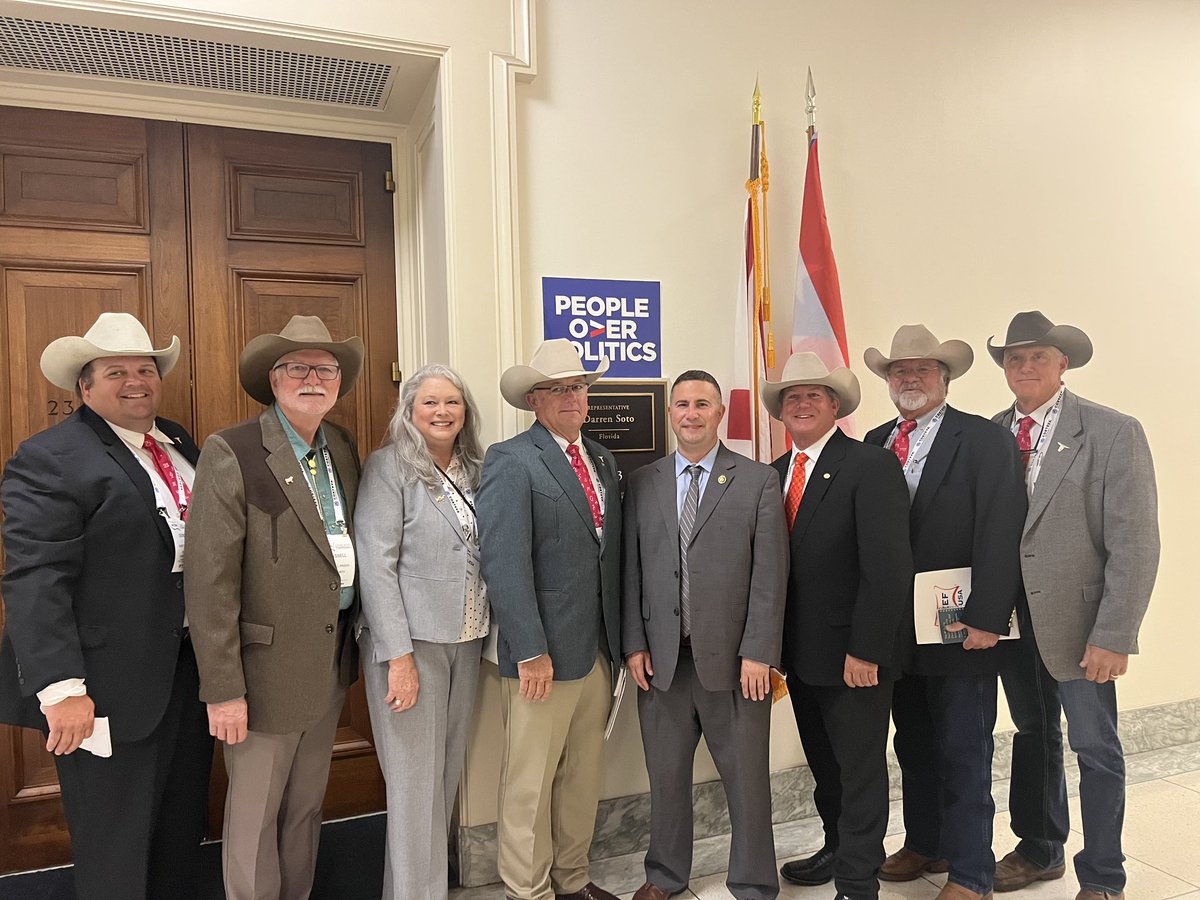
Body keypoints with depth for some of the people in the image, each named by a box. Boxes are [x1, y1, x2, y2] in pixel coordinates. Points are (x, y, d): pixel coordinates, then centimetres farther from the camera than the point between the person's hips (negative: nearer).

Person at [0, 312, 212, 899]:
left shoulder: (178, 444, 9)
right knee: (115, 851, 11)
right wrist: (60, 688, -25)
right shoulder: (48, 459, -13)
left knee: (184, 828, 23)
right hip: (111, 686, -7)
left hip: (189, 669, 7)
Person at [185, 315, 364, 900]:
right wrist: (222, 689, -17)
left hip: (332, 665, 6)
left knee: (306, 806, 21)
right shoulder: (231, 454, -15)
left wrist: (354, 641, 10)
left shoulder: (343, 450, 5)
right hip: (268, 670, -6)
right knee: (254, 817, 11)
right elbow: (210, 581, -18)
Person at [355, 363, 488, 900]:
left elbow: (483, 559, 12)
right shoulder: (389, 466, -8)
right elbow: (375, 565, -13)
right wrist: (399, 655, -17)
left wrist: (482, 633, 4)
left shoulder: (474, 470, 9)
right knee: (415, 781, 1)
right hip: (409, 641, -6)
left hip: (467, 640, 6)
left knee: (447, 774, 14)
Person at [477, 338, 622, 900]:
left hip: (599, 649, 7)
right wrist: (531, 652, -20)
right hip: (544, 653, -7)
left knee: (584, 773, 18)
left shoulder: (602, 460, 12)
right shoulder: (510, 461, -11)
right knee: (531, 781, 7)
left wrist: (619, 639, 8)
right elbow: (505, 564, -17)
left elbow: (611, 553, 11)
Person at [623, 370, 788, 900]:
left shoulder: (758, 481, -1)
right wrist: (634, 643, 1)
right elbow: (631, 569, 7)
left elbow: (770, 573, -5)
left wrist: (757, 653, -10)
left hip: (733, 659, -2)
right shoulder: (642, 483, 7)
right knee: (666, 775, 16)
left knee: (747, 778, 10)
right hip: (660, 658, 3)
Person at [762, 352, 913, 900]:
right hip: (800, 650, 7)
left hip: (853, 654, -6)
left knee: (860, 768, 9)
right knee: (823, 764, 21)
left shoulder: (871, 467, -14)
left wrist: (864, 650, -20)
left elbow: (887, 567, -19)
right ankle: (838, 848, 41)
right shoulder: (775, 474, 7)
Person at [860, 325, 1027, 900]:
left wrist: (986, 618, -20)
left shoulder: (985, 440, -8)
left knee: (963, 752, 6)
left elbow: (1000, 536, -15)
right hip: (898, 629, 5)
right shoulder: (875, 443, 8)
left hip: (960, 628, -5)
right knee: (913, 745, 18)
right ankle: (923, 844, 37)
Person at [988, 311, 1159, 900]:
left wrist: (1113, 636, -16)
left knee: (1096, 750, 8)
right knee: (1033, 734, 19)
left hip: (1078, 619, -4)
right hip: (1011, 616, 4)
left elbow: (1135, 544, -12)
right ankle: (1040, 851, 37)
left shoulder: (1114, 433, -9)